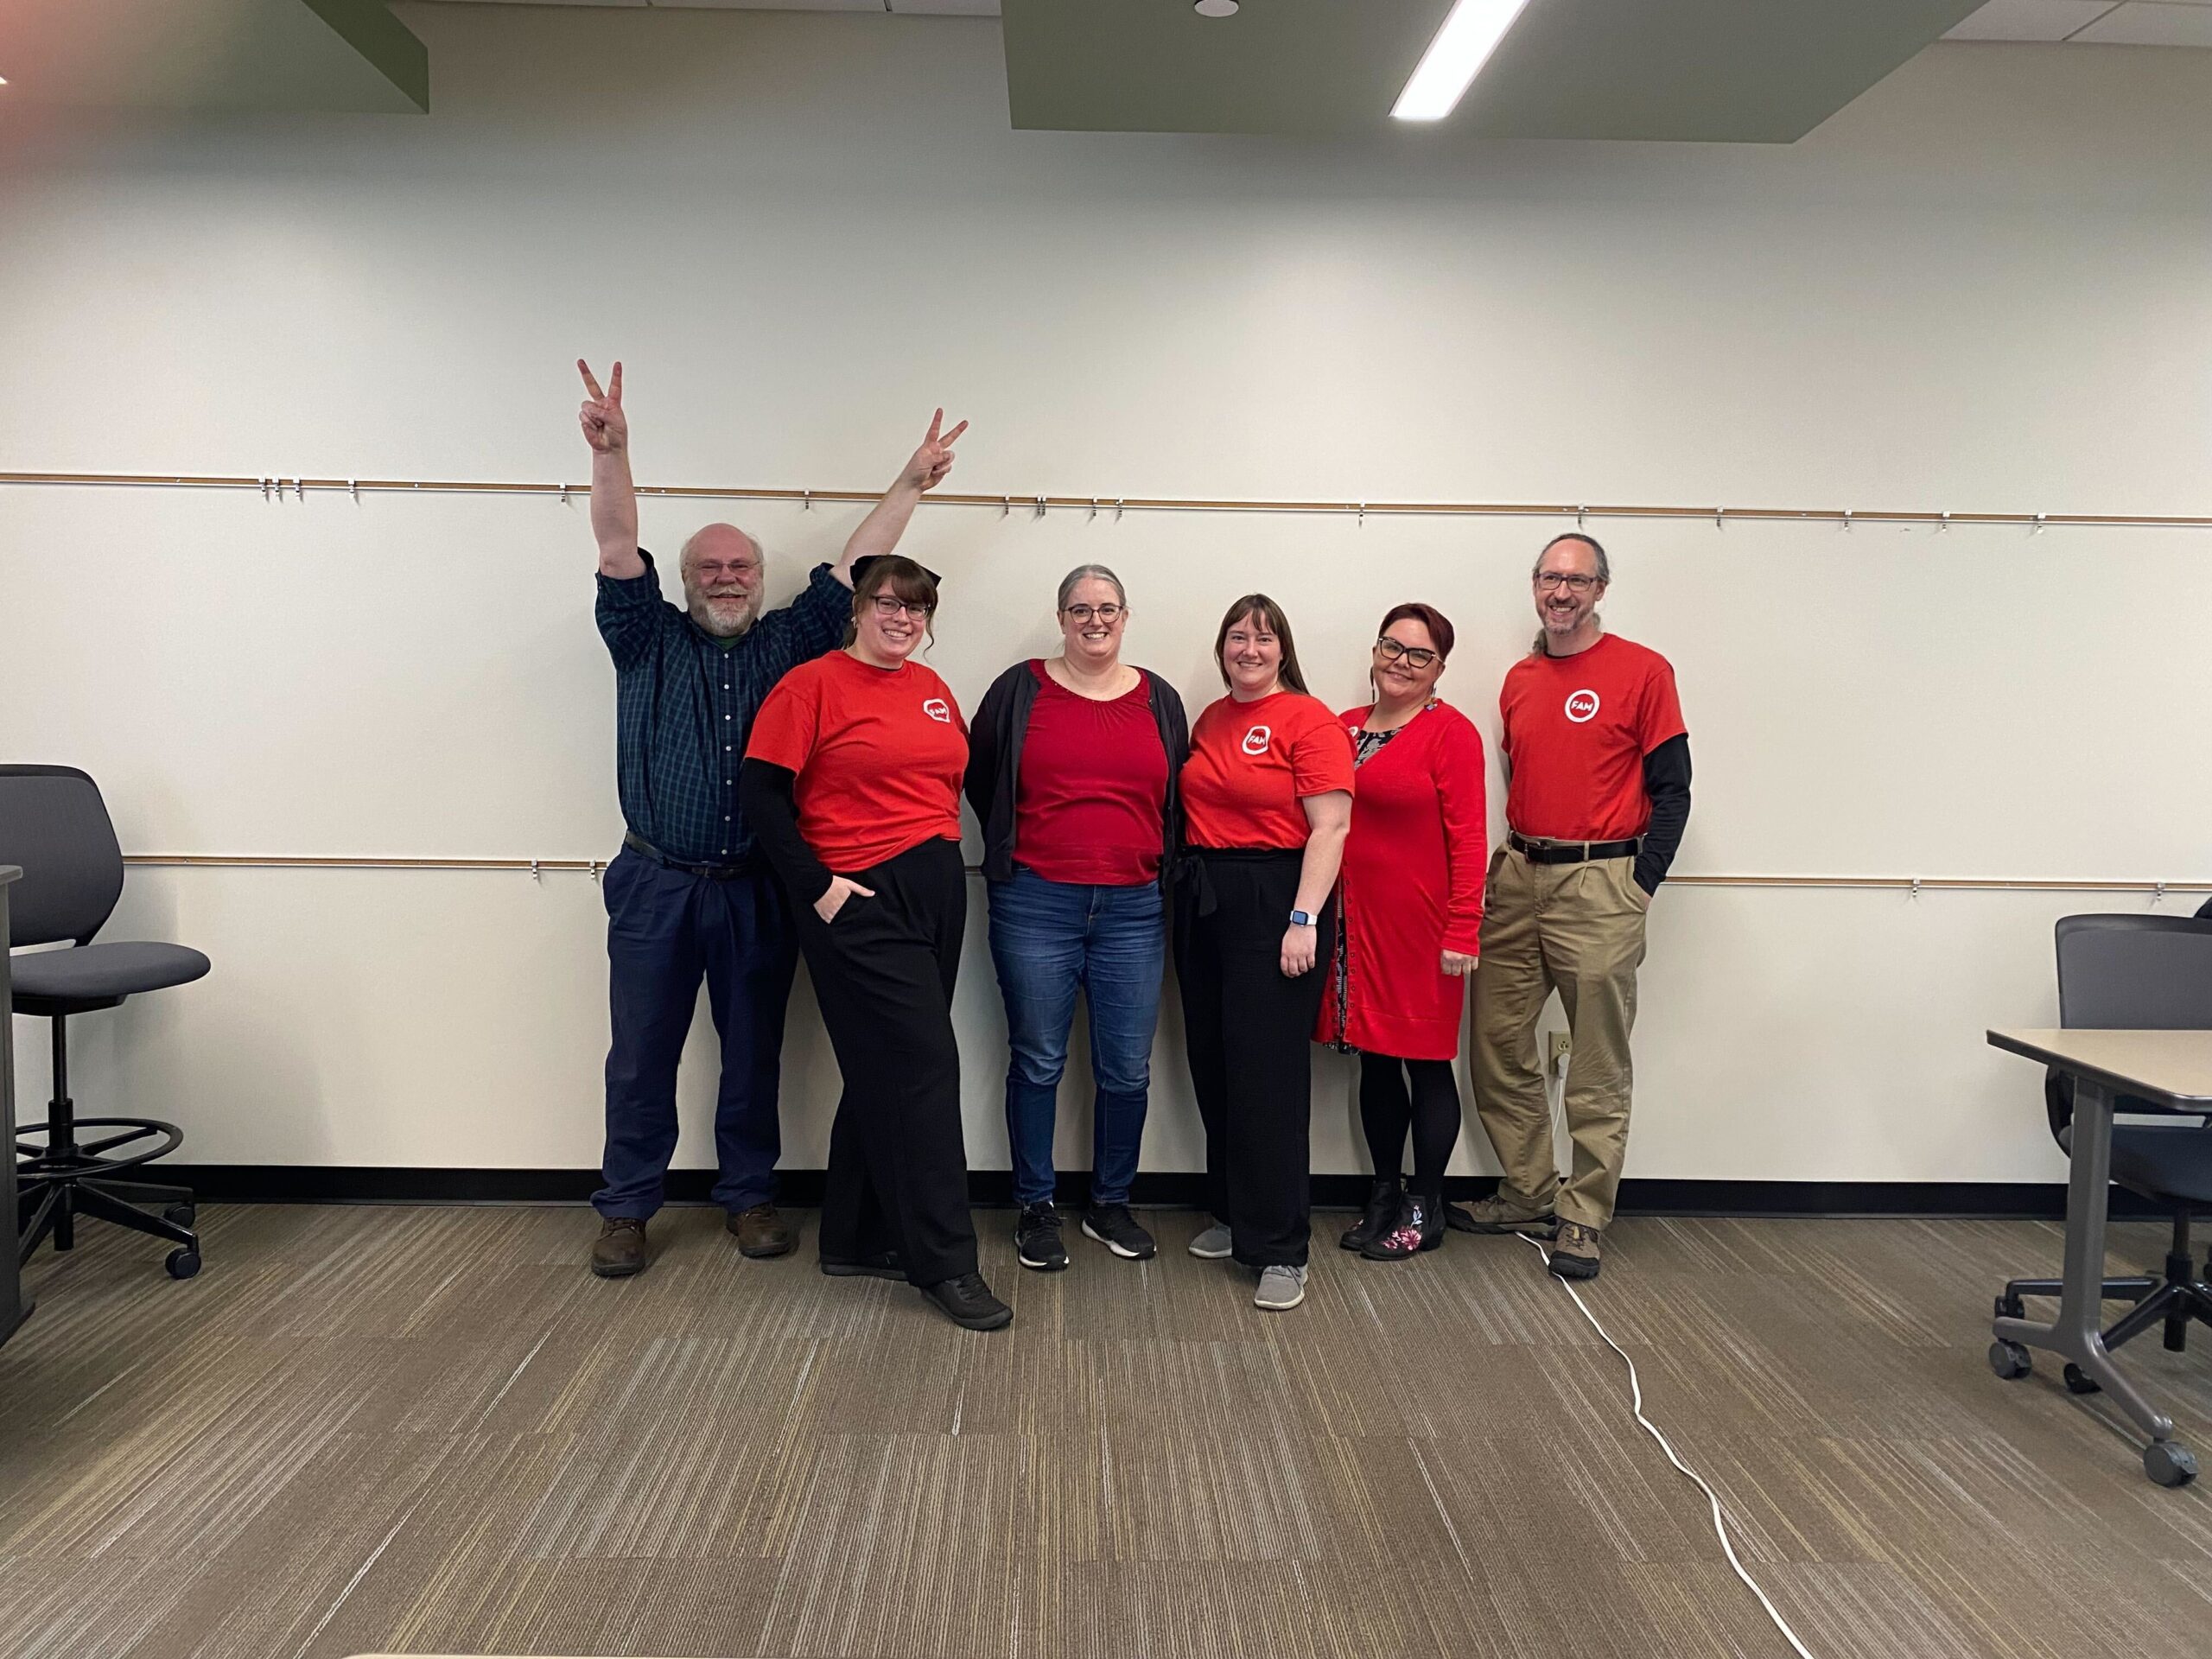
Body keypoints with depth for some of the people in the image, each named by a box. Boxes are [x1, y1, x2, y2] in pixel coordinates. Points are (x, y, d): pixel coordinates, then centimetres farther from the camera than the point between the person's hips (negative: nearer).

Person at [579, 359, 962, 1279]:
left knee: (754, 1053, 11)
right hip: (656, 887, -1)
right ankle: (626, 1207, 19)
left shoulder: (791, 643, 9)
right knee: (641, 1055, 6)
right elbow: (619, 552, -8)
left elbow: (853, 563, 7)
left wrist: (910, 484, 4)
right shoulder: (648, 639, 5)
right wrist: (610, 452, -21)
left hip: (758, 892, 1)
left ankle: (749, 1195, 25)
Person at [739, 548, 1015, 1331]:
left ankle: (855, 1239, 26)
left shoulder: (932, 688, 13)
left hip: (937, 892, 7)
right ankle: (945, 1261, 3)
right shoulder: (811, 685, -6)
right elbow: (764, 795, -10)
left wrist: (946, 862, 9)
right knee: (923, 1068, -7)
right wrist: (818, 886, -14)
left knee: (887, 1070, 12)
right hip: (861, 900, -7)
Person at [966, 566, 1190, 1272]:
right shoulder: (1020, 690, 3)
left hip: (1134, 909, 2)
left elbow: (1180, 800, 16)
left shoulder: (1159, 700, 10)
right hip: (1036, 907, -2)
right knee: (1038, 1063, 6)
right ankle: (1036, 1208, 20)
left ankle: (1110, 1204, 25)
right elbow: (979, 781, 8)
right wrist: (1019, 852, 7)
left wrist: (1162, 871, 9)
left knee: (1127, 1070, 6)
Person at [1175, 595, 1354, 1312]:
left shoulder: (1308, 721, -7)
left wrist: (1304, 920, -18)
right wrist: (1189, 883, 7)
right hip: (1204, 900, 7)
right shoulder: (1210, 721, 13)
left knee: (1268, 1074, -5)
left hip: (1274, 899, -7)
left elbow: (1330, 827, -13)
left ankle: (1280, 1248, 4)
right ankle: (1233, 1215, 27)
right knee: (1214, 1066, 12)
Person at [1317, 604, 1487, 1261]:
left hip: (1420, 928, -5)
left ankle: (1424, 1209, 18)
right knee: (1375, 1059, 13)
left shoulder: (1450, 731, -7)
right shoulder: (1345, 728, 9)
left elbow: (1467, 837, -11)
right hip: (1356, 923, 6)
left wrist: (1463, 931, -16)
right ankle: (1384, 1197, 27)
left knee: (1425, 1060, 5)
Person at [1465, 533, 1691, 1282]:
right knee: (1498, 1046, 9)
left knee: (1598, 1066, 1)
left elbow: (1672, 790, -4)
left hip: (1598, 881, -6)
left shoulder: (1643, 672, -3)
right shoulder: (1518, 680, 13)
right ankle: (1529, 1193, 23)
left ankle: (1583, 1217, 11)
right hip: (1516, 876, 6)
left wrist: (1638, 887, -10)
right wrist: (1510, 860, 7)